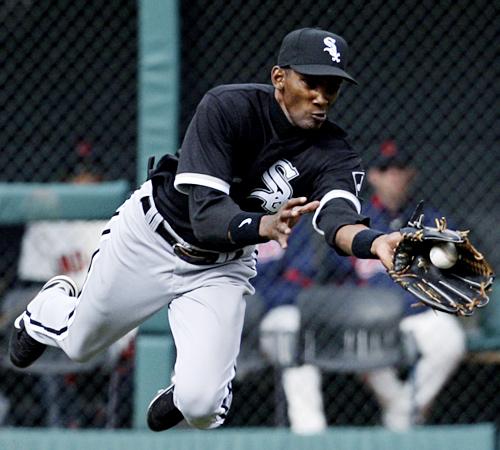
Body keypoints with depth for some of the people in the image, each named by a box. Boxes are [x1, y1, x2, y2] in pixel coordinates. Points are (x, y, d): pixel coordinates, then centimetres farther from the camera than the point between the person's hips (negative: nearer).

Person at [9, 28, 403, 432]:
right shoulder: (228, 107, -30)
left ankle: (187, 389, 23)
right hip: (151, 238, -1)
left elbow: (337, 217, -44)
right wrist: (265, 226, -58)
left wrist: (376, 242, -68)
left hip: (222, 268, 1)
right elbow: (206, 217, -37)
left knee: (201, 406, -16)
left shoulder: (334, 154, -23)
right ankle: (52, 305, 58)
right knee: (80, 343, 20)